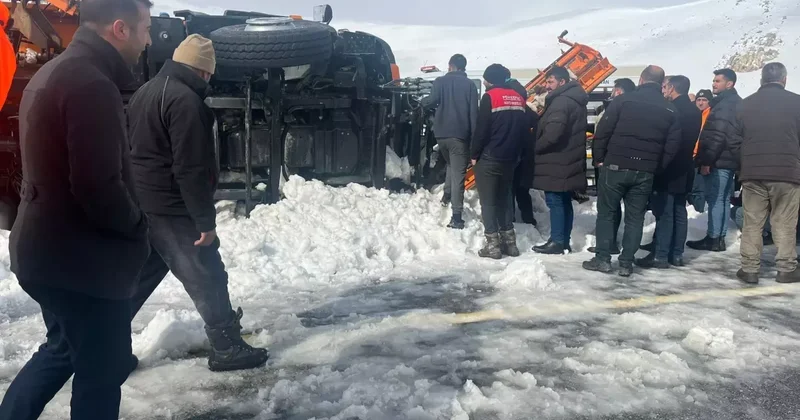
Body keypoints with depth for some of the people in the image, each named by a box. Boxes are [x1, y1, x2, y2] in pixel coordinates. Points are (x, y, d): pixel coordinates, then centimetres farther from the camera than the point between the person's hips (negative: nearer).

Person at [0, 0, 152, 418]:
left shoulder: (50, 74, 12)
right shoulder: (92, 85, -22)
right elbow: (99, 187, -28)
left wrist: (129, 223, 12)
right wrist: (137, 224, -9)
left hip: (45, 249, 10)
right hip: (81, 258, -10)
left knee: (64, 347, 27)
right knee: (100, 370, 7)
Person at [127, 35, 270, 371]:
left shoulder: (146, 92, 15)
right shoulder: (185, 101, -18)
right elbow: (191, 169, -23)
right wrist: (205, 220, -18)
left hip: (141, 204, 10)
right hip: (171, 207, -10)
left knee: (139, 274, 19)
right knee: (207, 277, 1)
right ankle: (227, 347, 10)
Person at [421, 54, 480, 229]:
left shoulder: (440, 81, 5)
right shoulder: (470, 85, 4)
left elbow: (432, 101, -10)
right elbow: (473, 113, -2)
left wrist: (423, 100, 13)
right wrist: (475, 138, -1)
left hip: (441, 133, 2)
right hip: (460, 135, -2)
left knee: (451, 165, 30)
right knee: (458, 174, -3)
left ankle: (447, 196, 24)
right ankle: (456, 217, -9)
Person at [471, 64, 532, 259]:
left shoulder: (490, 97, -9)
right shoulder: (518, 98, 10)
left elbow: (481, 129, -13)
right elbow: (525, 130, 10)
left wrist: (474, 154, -3)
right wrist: (517, 153, 15)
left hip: (489, 158, -6)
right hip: (510, 159, 7)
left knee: (488, 201, 0)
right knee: (504, 199, 17)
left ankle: (493, 245, -1)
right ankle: (509, 242, 16)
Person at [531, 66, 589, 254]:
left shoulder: (561, 101, -17)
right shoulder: (574, 100, 16)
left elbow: (552, 134, -27)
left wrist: (535, 148, -11)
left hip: (557, 162, -10)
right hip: (568, 161, 10)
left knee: (555, 202, -4)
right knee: (564, 202, 13)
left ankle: (557, 241, 0)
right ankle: (564, 241, 19)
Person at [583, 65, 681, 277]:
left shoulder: (623, 100, -4)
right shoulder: (670, 110, 7)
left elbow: (603, 132, -8)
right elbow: (672, 146, 5)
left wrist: (599, 158, 3)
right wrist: (656, 168, 12)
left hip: (616, 166, -3)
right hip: (645, 172, 3)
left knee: (606, 213, 8)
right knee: (635, 218, 10)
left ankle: (603, 258, 8)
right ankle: (626, 263, 11)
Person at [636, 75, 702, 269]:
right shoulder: (694, 111, 12)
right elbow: (692, 140, 16)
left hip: (668, 169, -8)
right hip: (684, 169, 8)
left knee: (664, 213, -6)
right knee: (679, 212, 11)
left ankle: (660, 256, -3)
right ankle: (677, 254, 16)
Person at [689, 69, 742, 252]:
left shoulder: (724, 104, -14)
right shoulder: (737, 103, 19)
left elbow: (716, 135, -22)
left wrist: (706, 160, -20)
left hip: (719, 160, -10)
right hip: (729, 159, 10)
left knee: (715, 199, -5)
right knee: (723, 199, 13)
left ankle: (713, 238, -1)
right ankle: (720, 237, 18)